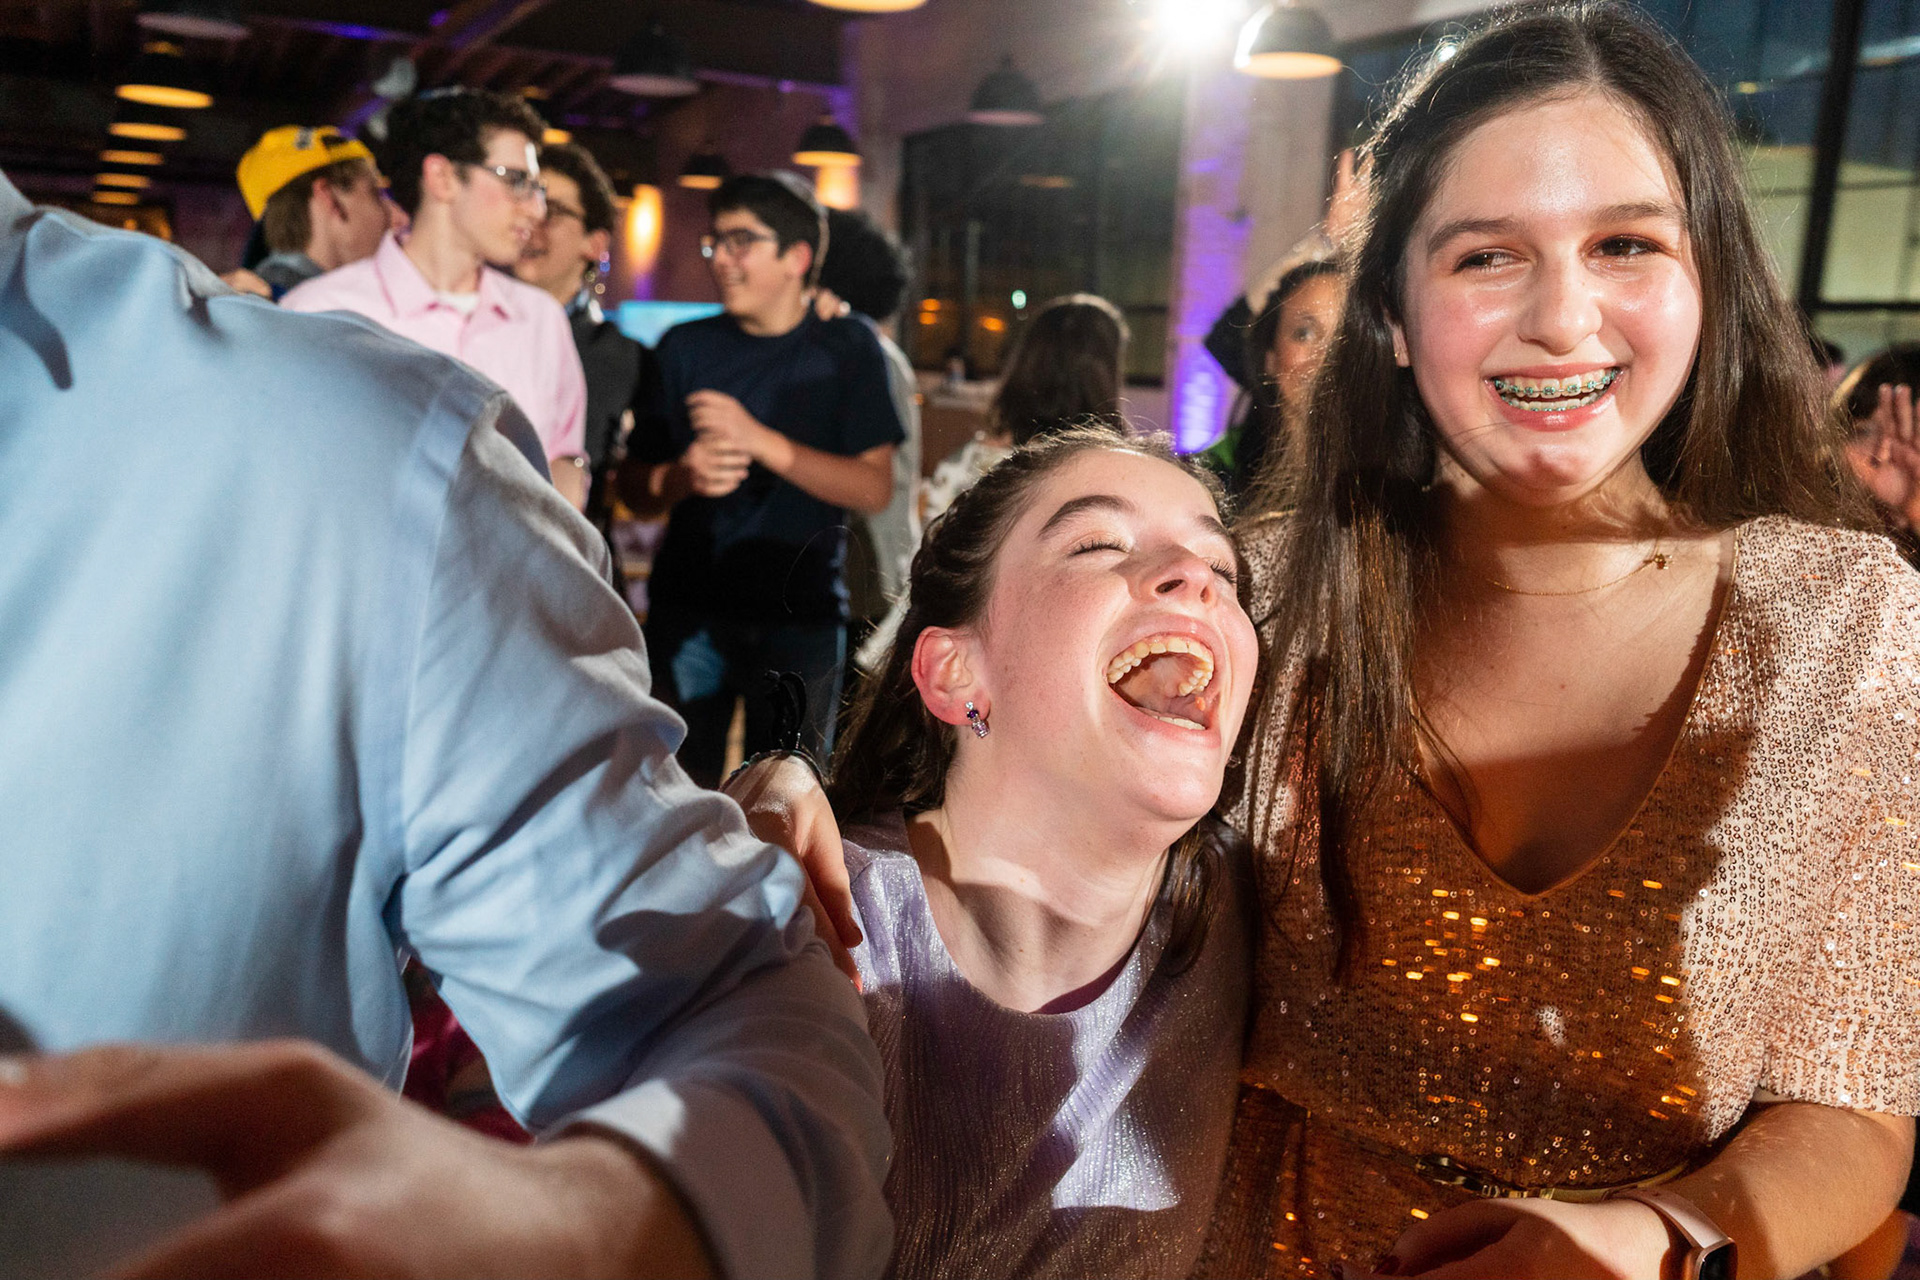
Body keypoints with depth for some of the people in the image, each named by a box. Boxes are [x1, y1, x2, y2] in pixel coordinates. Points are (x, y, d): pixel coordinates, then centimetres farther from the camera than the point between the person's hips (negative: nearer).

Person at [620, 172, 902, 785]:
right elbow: (633, 486, 8)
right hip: (688, 609, 2)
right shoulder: (685, 347, 8)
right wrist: (684, 476, -15)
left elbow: (874, 489, -8)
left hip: (802, 618, -2)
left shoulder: (846, 348, 2)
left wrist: (761, 440, -18)